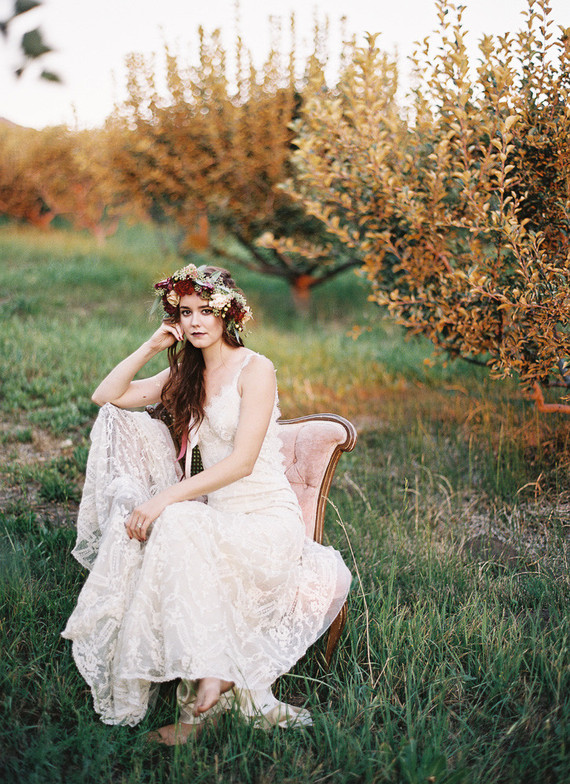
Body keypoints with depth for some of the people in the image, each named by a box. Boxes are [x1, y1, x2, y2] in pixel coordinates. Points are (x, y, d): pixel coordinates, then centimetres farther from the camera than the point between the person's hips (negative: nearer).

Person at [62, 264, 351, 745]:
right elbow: (106, 396, 13)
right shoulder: (186, 374, 15)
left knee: (177, 525, -33)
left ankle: (207, 683, -28)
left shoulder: (255, 369, -8)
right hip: (212, 514, 7)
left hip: (266, 519, -7)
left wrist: (166, 497, -25)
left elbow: (242, 461, -18)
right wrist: (151, 347, 5)